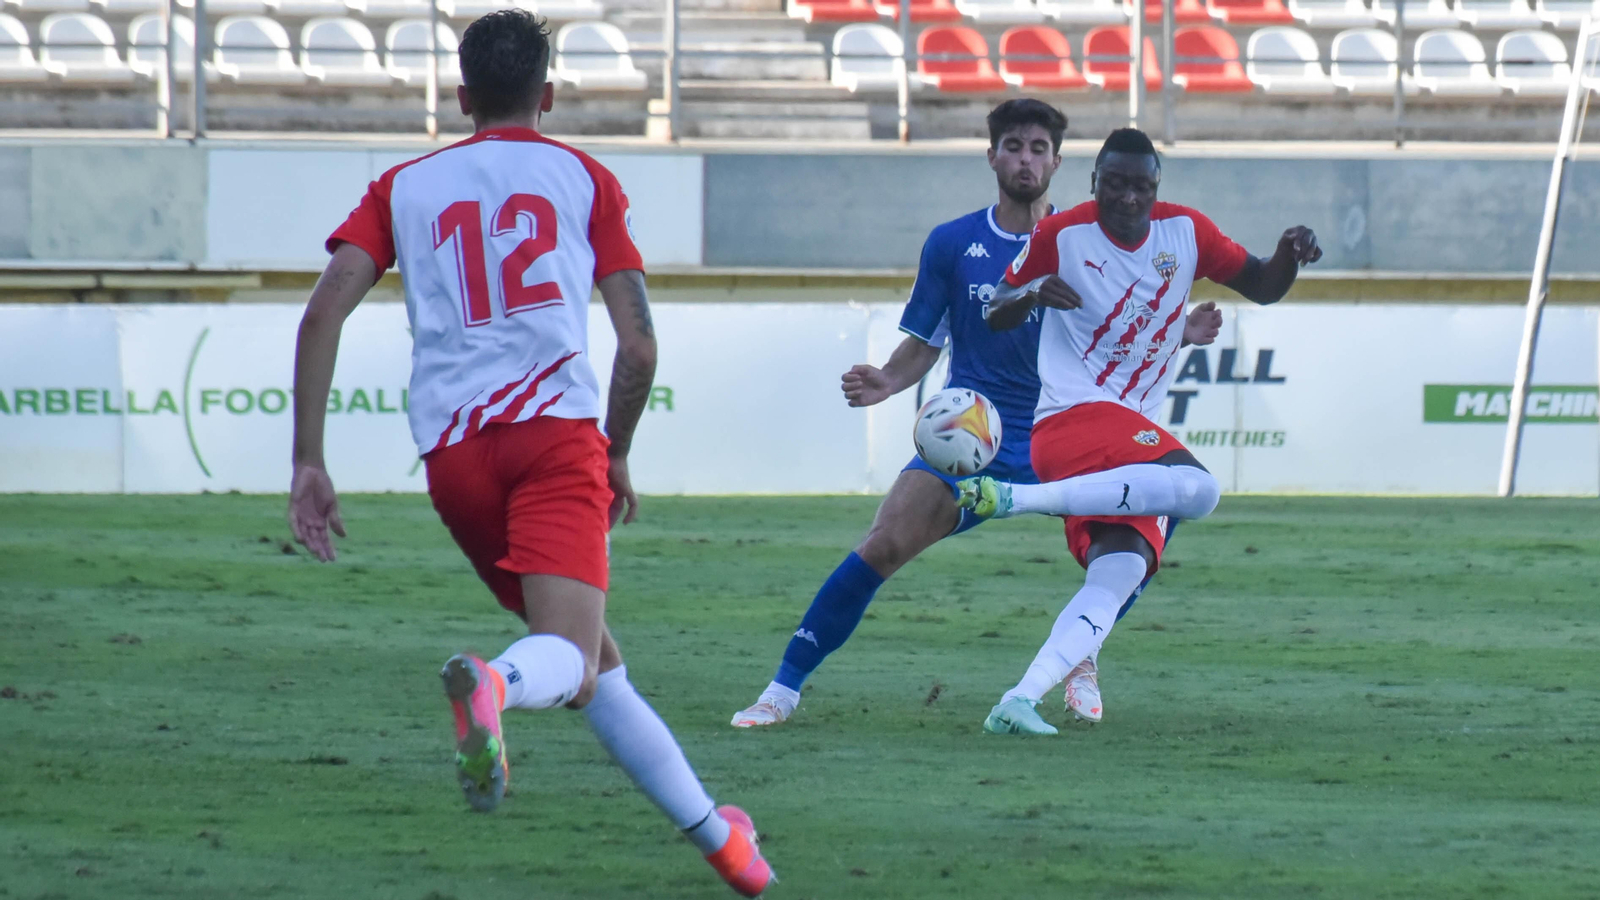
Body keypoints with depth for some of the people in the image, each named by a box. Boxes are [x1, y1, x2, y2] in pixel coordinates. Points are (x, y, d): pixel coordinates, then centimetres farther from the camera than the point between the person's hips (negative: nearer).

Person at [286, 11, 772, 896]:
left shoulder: (403, 186, 20)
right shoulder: (583, 178, 16)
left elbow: (323, 310, 5)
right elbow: (638, 346, 9)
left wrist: (308, 463, 4)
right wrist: (617, 458, 25)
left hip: (450, 449, 3)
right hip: (557, 426, -3)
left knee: (591, 659, 16)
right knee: (571, 660, -18)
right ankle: (491, 681, -52)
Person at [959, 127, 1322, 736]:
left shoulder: (1184, 231, 9)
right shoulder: (1061, 236, -3)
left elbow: (1262, 287, 16)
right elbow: (997, 317, 5)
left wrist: (1289, 256, -6)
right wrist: (1032, 294, -18)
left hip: (1130, 443, 7)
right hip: (1075, 417, -7)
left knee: (1116, 579, -12)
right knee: (1196, 490, -32)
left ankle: (1019, 703, -19)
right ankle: (1012, 497, -34)